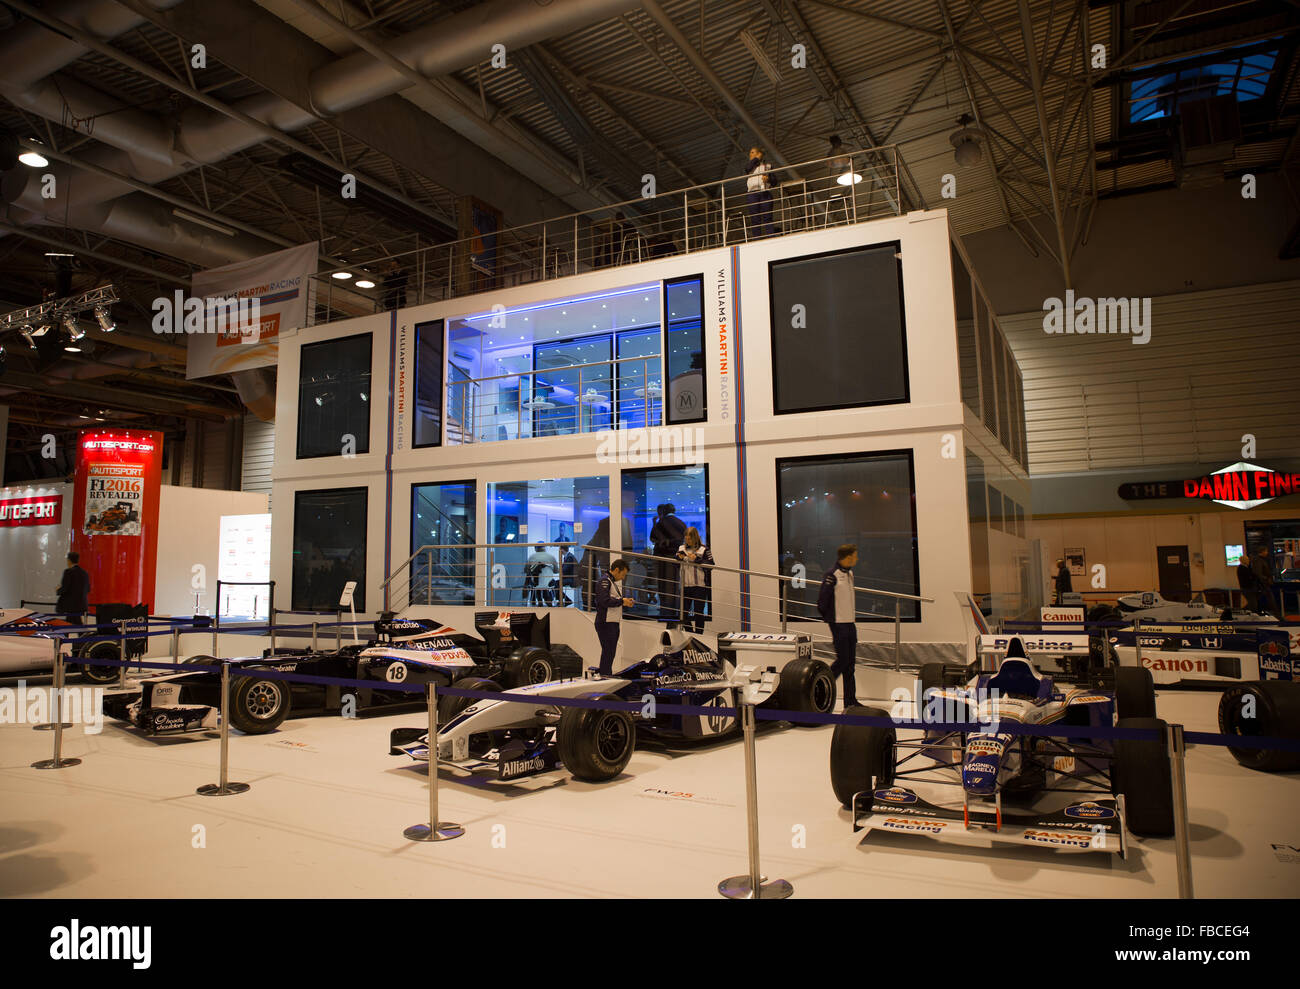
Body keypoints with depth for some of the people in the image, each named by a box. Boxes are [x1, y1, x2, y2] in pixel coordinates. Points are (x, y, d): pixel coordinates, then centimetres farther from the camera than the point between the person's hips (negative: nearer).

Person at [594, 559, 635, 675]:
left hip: (614, 623, 10)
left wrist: (626, 603, 4)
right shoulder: (605, 581, -13)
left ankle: (608, 677, 20)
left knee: (610, 652, 13)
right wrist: (622, 601, -17)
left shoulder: (616, 582, 19)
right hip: (606, 623, -10)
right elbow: (604, 601, -25)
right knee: (608, 651, -9)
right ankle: (605, 676, -6)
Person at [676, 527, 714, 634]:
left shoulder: (704, 550, -5)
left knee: (698, 612, -1)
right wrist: (679, 558, -3)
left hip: (699, 586, -5)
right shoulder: (682, 548, 8)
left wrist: (696, 559, -18)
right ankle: (688, 633, 25)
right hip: (685, 585, 5)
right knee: (684, 611, 10)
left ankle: (698, 634, 9)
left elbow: (710, 565, -11)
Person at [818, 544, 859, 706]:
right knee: (842, 660, -6)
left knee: (850, 663, 9)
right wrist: (830, 619, -5)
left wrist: (853, 613, 15)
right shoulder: (832, 577, -16)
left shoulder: (849, 574, 10)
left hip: (850, 624, 8)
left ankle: (850, 700, 15)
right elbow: (822, 603, -15)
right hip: (839, 625, -8)